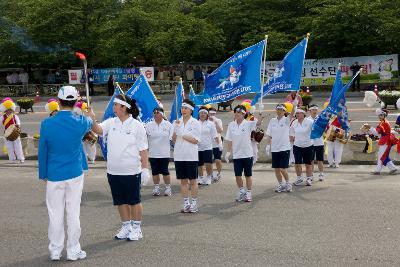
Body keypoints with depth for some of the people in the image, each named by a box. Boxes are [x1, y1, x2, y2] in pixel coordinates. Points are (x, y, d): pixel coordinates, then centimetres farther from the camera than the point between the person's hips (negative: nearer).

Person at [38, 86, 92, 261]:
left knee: (55, 214, 9)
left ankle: (55, 251, 18)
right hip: (75, 174, 0)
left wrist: (43, 175, 9)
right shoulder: (80, 122, -9)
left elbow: (42, 152, -2)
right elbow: (90, 124, 18)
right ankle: (73, 251, 15)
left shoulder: (46, 124, -10)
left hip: (54, 176, 0)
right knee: (73, 213, 7)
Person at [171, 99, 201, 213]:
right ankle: (186, 203, 16)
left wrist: (183, 136, -14)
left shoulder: (195, 123, -3)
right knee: (183, 181, 8)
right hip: (179, 155, 4)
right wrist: (175, 129, -10)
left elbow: (196, 140, -7)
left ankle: (194, 203, 11)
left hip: (191, 156, -4)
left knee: (193, 181, 3)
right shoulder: (177, 122, 8)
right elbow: (173, 140, 5)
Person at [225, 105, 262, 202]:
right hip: (236, 155, 3)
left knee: (248, 175, 6)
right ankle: (241, 191, 26)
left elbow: (259, 122, -25)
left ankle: (248, 193, 18)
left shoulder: (248, 124, -7)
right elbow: (229, 140, 6)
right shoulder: (231, 125, 3)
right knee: (237, 175, 5)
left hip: (247, 154, -3)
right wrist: (228, 152, 3)